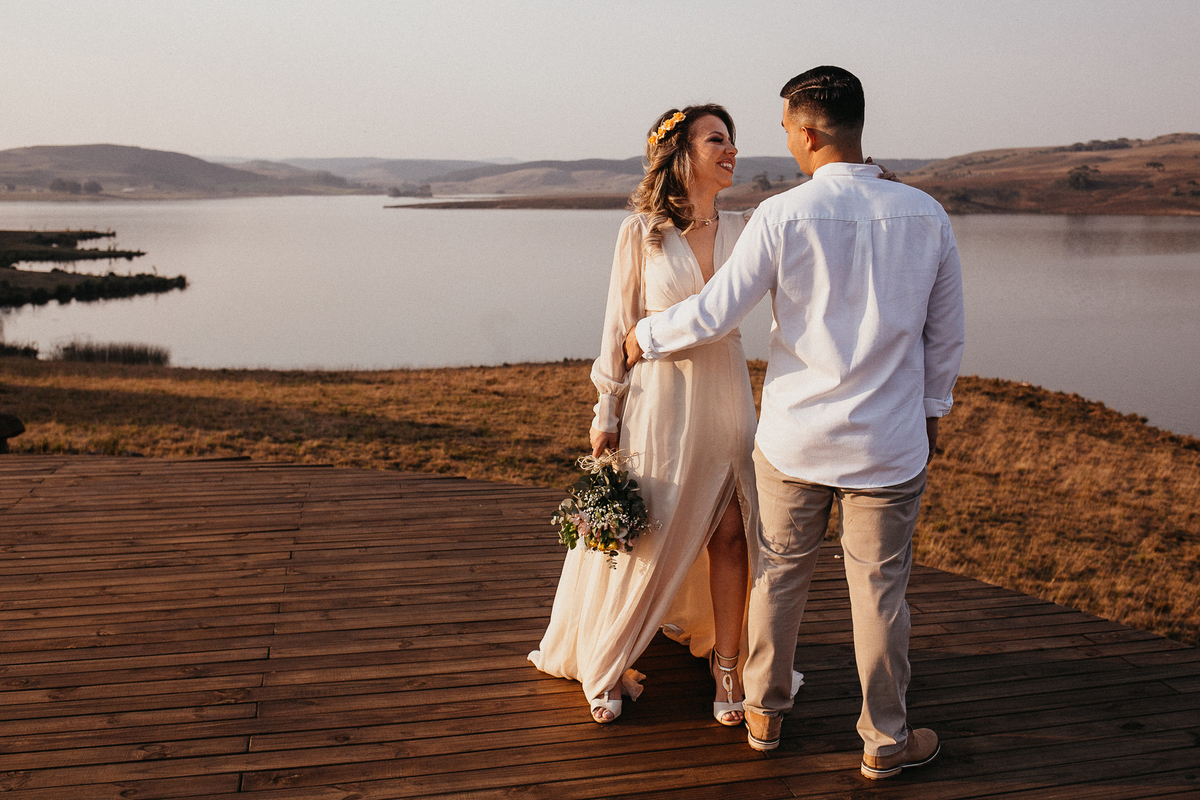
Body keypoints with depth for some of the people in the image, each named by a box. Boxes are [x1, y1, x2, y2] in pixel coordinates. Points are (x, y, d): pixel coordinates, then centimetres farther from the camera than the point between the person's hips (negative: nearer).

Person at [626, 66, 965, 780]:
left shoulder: (784, 216, -12)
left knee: (780, 573, 17)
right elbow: (947, 332, 6)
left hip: (794, 437, -1)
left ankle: (765, 714, 34)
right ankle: (887, 741, 27)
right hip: (889, 443, 1)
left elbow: (715, 313, -9)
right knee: (880, 589, 12)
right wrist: (933, 408, 21)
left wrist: (646, 335, 10)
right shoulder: (926, 215, -3)